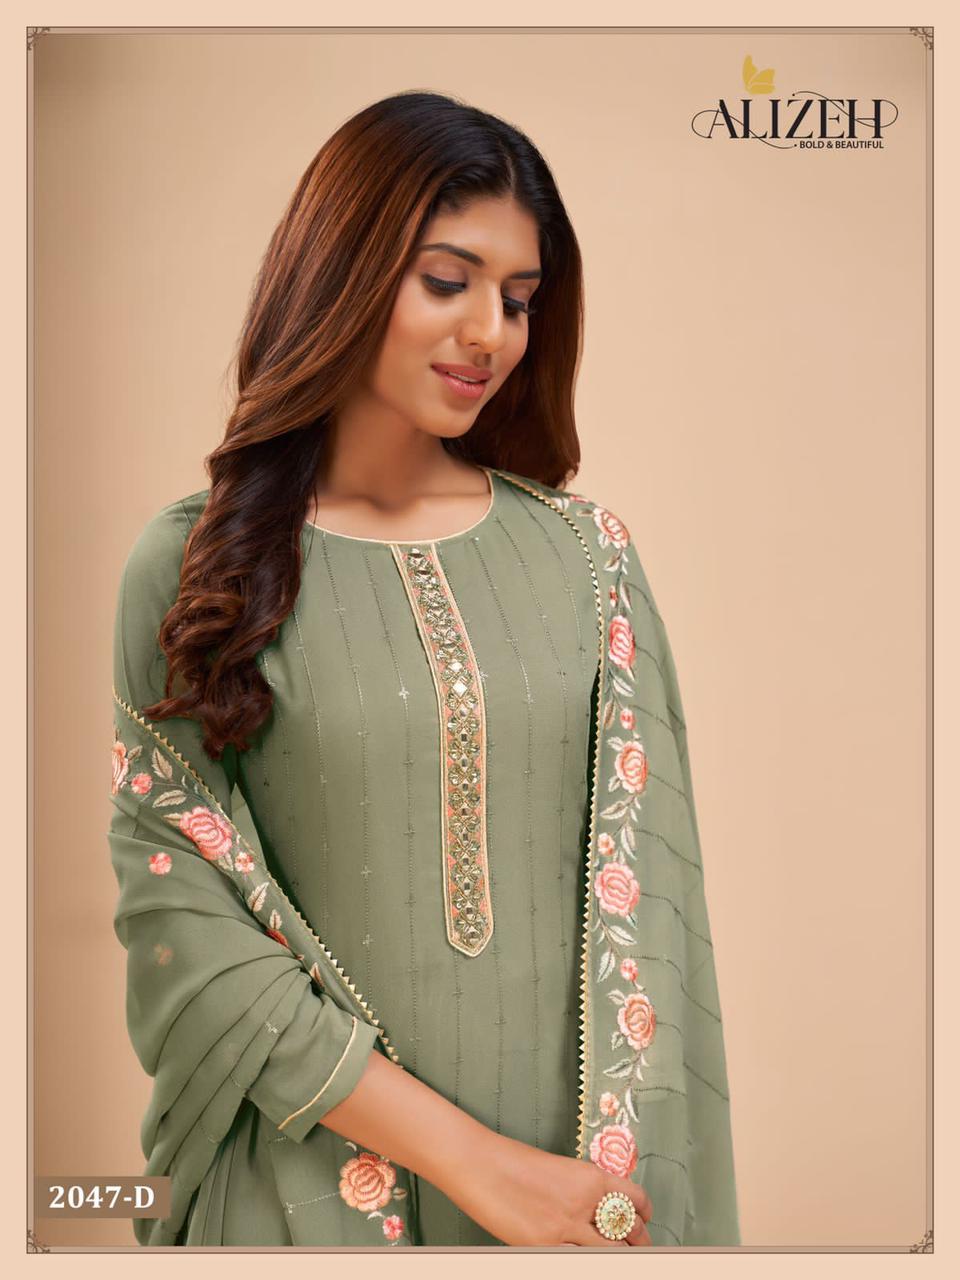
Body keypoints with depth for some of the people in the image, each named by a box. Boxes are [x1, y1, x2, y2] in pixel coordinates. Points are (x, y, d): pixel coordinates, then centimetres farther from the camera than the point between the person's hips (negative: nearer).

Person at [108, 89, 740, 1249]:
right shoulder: (192, 564, -7)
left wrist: (627, 1186, -13)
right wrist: (469, 1158, -15)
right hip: (317, 1171, -2)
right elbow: (179, 914, -11)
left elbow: (646, 888, -3)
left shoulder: (586, 552, -1)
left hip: (581, 1173, 2)